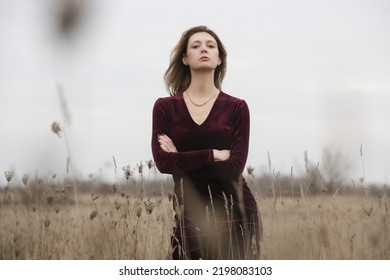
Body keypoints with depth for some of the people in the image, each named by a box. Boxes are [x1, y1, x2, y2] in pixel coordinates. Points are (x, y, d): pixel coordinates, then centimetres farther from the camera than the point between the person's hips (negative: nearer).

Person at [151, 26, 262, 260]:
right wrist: (213, 155, -12)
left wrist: (183, 161, -7)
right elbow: (163, 161, -8)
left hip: (235, 213, -1)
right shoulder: (166, 107, 5)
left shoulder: (236, 108, 2)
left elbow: (234, 168, -9)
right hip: (190, 214, 1)